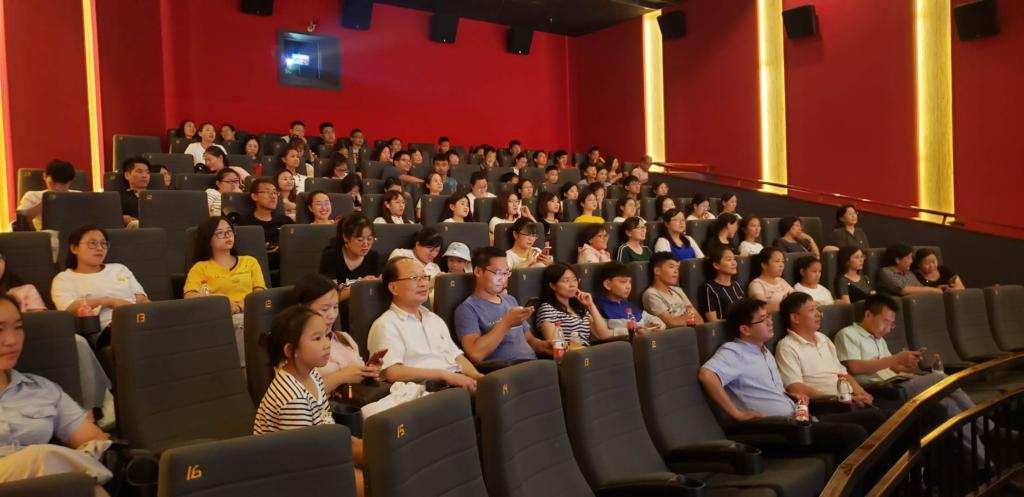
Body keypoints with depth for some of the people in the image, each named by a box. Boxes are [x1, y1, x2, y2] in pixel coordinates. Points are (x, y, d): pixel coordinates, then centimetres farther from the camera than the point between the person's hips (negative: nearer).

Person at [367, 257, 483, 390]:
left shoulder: (434, 319, 24)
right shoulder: (386, 325, -3)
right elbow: (392, 372, -15)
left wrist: (475, 376, 0)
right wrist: (445, 375, -17)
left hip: (459, 384, 8)